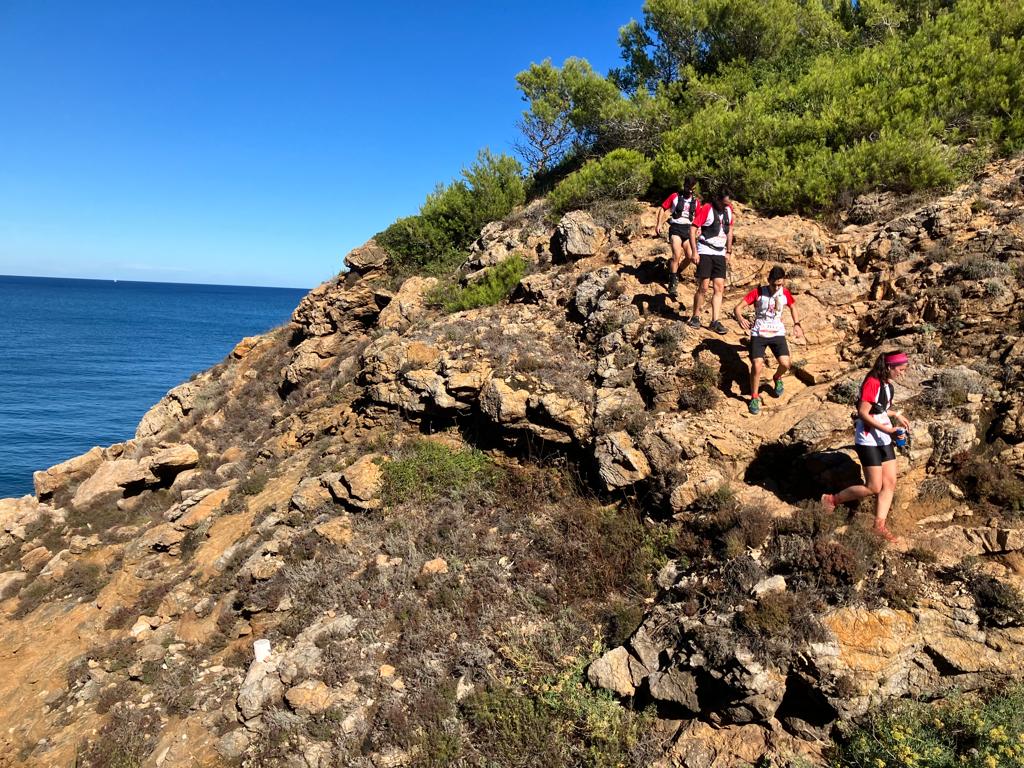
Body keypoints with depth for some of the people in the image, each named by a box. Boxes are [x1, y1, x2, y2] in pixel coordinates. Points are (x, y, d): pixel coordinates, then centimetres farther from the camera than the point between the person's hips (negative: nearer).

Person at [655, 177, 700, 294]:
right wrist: (659, 224, -3)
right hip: (676, 228, -4)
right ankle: (672, 282, -12)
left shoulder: (696, 201, 9)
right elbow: (663, 209, 4)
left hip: (688, 230, 4)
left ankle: (676, 273, 24)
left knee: (690, 257, -3)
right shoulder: (675, 196, 0)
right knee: (677, 255, -21)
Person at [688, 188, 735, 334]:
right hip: (705, 252, -5)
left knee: (720, 287, -1)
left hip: (720, 254, 5)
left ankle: (715, 321, 1)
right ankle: (695, 318, 9)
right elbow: (692, 229, -12)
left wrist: (728, 252, 16)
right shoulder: (706, 209, -10)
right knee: (703, 287, -7)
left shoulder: (729, 210, 8)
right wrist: (695, 252, -17)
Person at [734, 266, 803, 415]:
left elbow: (793, 307, 22)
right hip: (759, 334, -2)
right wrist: (740, 318, -37)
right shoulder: (758, 292, -10)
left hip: (777, 333, 3)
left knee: (785, 363, -16)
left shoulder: (785, 293, 0)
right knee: (757, 366, -19)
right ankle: (754, 398, 3)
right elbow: (738, 307, -15)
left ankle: (777, 378, 22)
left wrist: (797, 324, 10)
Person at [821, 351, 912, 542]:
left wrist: (896, 415, 9)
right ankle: (833, 499, 10)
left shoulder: (887, 384, 9)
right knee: (873, 488, -5)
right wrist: (886, 428, -23)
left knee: (890, 484, 6)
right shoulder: (872, 383, -19)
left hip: (884, 440, 9)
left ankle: (879, 525, 14)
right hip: (868, 441, -9)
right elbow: (863, 413, -22)